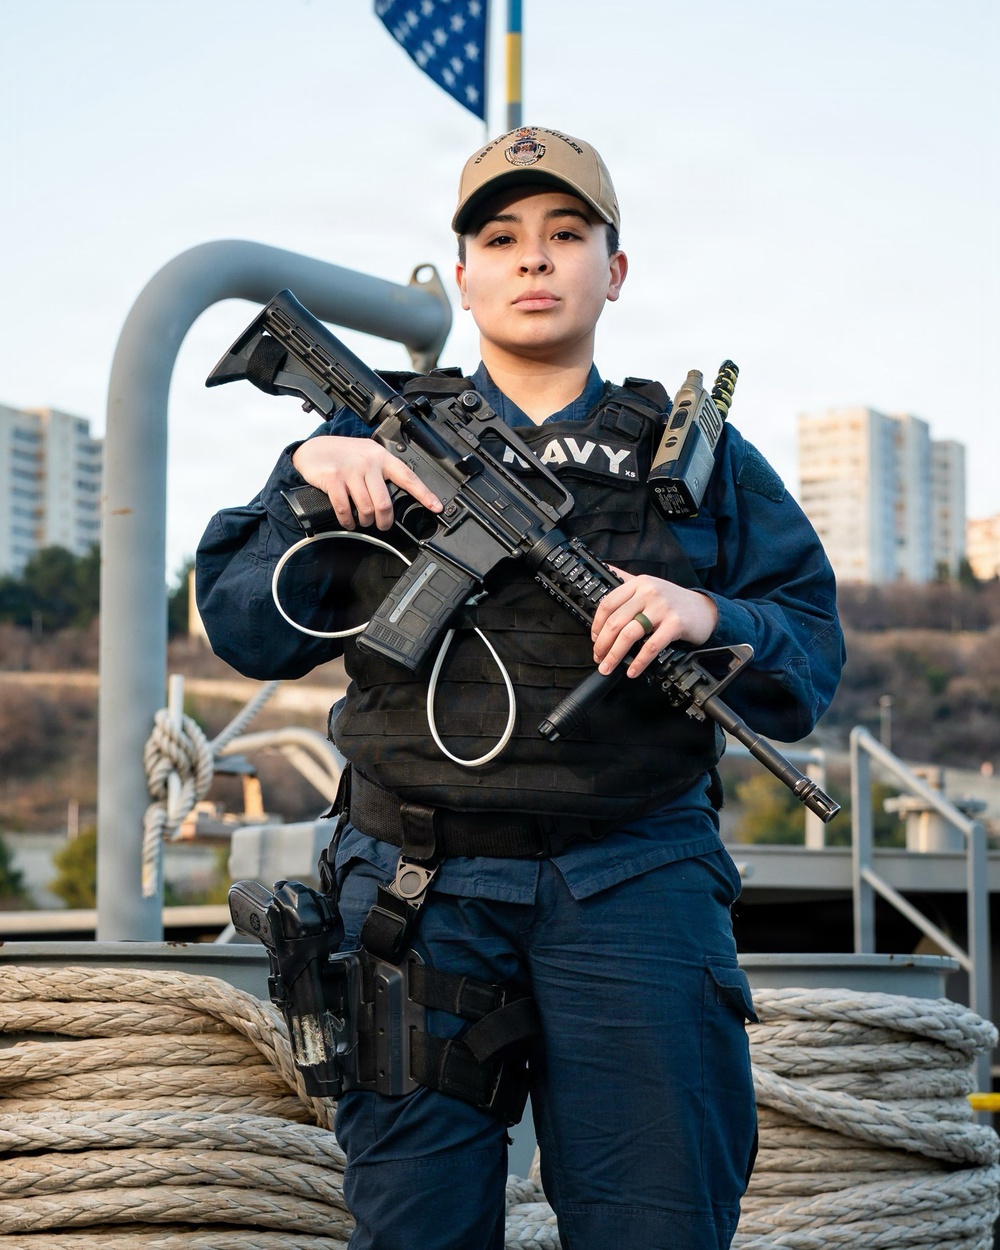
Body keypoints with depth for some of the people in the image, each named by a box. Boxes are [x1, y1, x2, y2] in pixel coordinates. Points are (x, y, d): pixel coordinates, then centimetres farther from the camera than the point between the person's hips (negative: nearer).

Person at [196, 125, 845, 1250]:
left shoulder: (697, 452, 12)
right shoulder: (380, 436, 12)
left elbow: (813, 656, 7)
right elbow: (247, 631, 6)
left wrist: (712, 618, -14)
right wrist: (309, 484, -9)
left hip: (632, 892, 0)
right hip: (418, 892, 0)